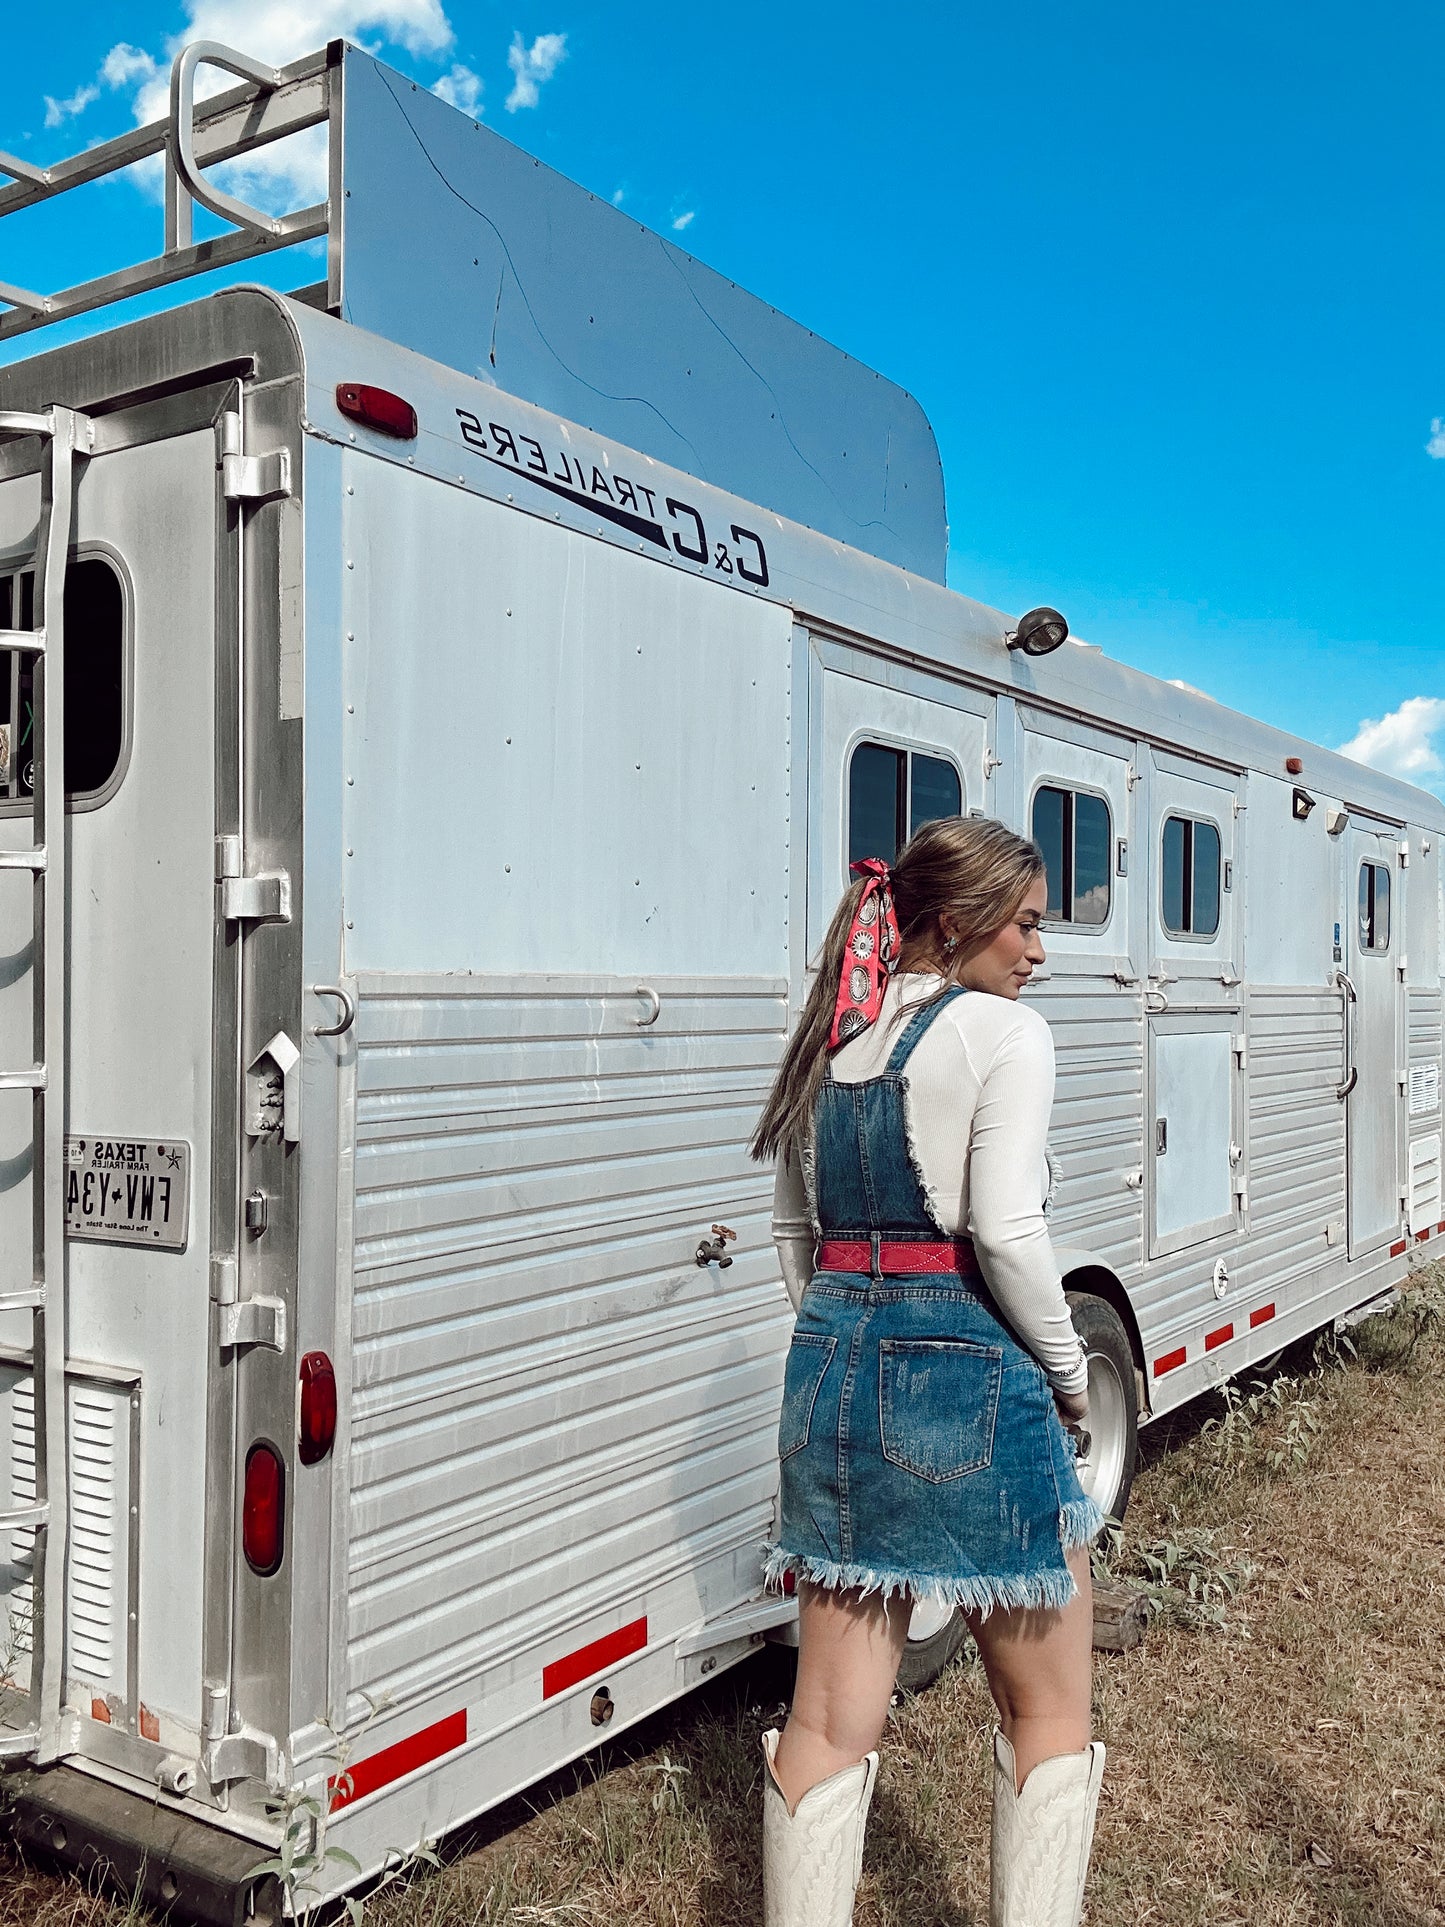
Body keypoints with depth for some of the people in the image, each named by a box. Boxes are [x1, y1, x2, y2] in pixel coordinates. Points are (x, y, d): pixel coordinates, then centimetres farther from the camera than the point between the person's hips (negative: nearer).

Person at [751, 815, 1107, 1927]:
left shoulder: (831, 1044, 11)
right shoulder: (1004, 1035, -9)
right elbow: (1006, 1233, -18)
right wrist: (1072, 1376, -5)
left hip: (834, 1364, 6)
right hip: (966, 1375, -6)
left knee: (830, 1719, 12)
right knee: (1050, 1707, 13)